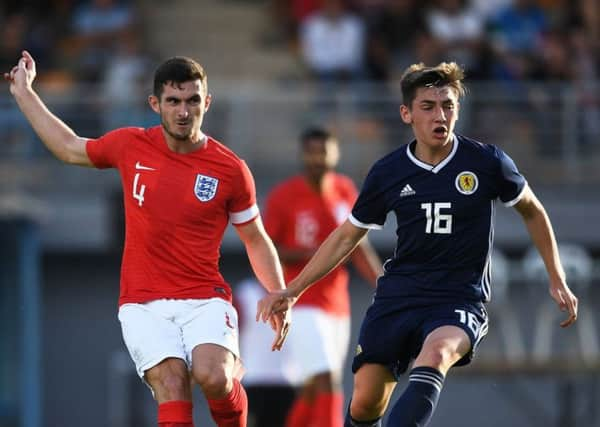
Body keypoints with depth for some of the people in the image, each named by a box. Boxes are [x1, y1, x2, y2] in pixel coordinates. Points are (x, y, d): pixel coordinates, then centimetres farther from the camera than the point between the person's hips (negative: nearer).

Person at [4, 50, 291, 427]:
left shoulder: (230, 169, -2)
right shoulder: (131, 146, 3)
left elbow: (257, 240, 10)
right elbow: (70, 149, 23)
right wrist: (24, 92, 27)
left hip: (205, 300, -1)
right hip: (144, 304, 1)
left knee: (212, 377, -28)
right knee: (171, 385, -23)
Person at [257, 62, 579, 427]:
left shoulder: (487, 163, -4)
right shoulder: (388, 173, 1)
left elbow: (532, 211, 14)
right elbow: (347, 236, 15)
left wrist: (557, 281, 10)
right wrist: (292, 291, 12)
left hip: (460, 301, -3)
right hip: (397, 296, 3)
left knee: (435, 352, -36)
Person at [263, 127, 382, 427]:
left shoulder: (346, 191, 6)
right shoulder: (283, 197, -10)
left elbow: (359, 248, 13)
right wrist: (307, 254, -20)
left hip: (337, 307, 6)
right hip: (303, 308, -6)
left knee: (313, 392, 12)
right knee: (328, 383, -19)